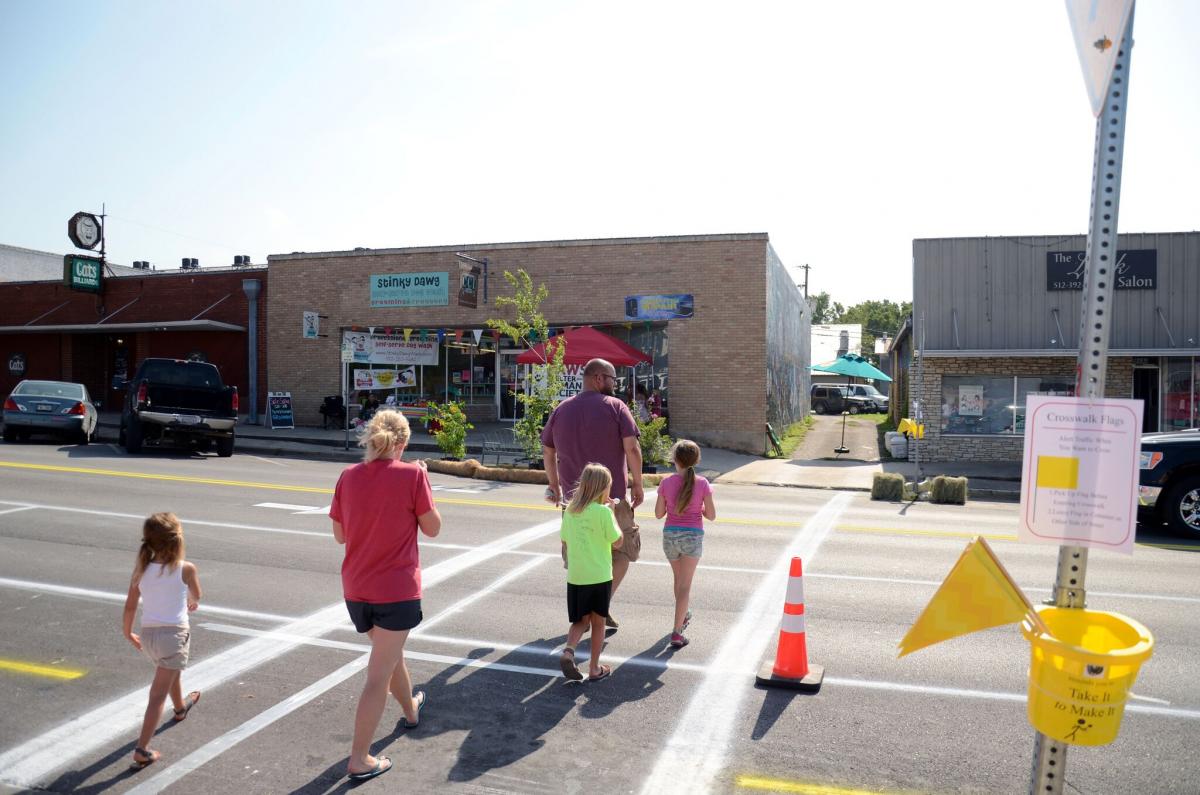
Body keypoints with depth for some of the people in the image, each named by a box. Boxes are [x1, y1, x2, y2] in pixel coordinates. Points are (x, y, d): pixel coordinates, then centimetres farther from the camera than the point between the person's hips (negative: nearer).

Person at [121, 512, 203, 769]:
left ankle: (181, 707, 58)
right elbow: (196, 597, 7)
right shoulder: (186, 568, -12)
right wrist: (191, 602, 32)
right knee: (158, 695, 0)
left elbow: (130, 606, 3)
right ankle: (142, 750, -4)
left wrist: (128, 633, 21)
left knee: (171, 671, 33)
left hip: (148, 634, 6)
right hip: (174, 633, -6)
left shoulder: (142, 568, -1)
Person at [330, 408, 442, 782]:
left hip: (355, 589, 6)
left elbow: (339, 534, 7)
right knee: (379, 674, 4)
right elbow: (433, 528, -5)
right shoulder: (411, 474, -13)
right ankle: (359, 760, 8)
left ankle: (411, 710, 51)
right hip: (396, 590, -5)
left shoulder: (349, 476, -1)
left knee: (391, 653, 28)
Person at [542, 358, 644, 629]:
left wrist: (554, 485, 25)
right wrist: (637, 484, -4)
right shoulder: (615, 407, -5)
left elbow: (547, 452, 15)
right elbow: (632, 448, -13)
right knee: (622, 551, 11)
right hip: (611, 497, -5)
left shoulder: (561, 410, 10)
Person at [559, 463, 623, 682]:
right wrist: (611, 512, -1)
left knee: (581, 621, 17)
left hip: (575, 577, 4)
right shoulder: (603, 512, -14)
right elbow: (617, 542, -7)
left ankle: (568, 651, -8)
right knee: (598, 622, 12)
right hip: (599, 577, -4)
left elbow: (565, 545, 8)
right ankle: (595, 668, 19)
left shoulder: (570, 511, 2)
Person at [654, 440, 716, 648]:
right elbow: (711, 515, -4)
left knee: (679, 579, 24)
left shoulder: (666, 483, -7)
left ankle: (683, 616, 44)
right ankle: (676, 632, -6)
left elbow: (658, 513, -1)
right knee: (685, 585, 1)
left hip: (670, 535, 2)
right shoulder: (702, 484, -9)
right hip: (693, 537, -2)